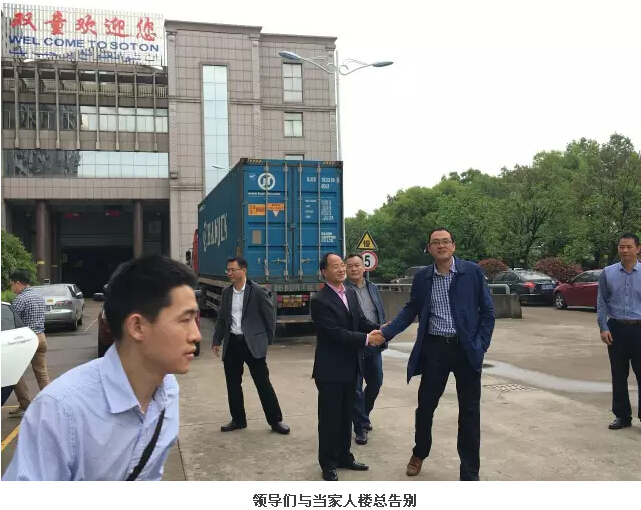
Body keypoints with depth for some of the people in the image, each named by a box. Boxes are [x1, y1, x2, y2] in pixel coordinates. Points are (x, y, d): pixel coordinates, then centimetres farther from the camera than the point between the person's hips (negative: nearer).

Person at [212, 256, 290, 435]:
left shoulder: (257, 291, -9)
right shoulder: (226, 293, 7)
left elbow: (270, 316, -4)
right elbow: (222, 319, 15)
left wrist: (267, 340, -1)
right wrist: (217, 340, 9)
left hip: (253, 343, -5)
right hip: (232, 343, 5)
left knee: (263, 383, 0)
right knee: (233, 384, 10)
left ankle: (275, 420, 11)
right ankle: (238, 420, 25)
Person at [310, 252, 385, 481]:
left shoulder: (351, 293, 7)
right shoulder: (320, 301, -17)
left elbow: (360, 321, 8)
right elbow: (335, 333, -23)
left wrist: (378, 329, -12)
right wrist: (366, 339, -23)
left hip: (349, 366, 7)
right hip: (330, 369, -7)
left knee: (346, 415, 18)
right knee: (329, 417, 5)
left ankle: (344, 456, 32)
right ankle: (328, 464, 18)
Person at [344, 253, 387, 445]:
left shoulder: (373, 288, 12)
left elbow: (381, 314, 14)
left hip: (374, 344, 6)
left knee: (375, 383, 16)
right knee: (356, 388, 2)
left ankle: (362, 416, 39)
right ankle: (361, 427, 15)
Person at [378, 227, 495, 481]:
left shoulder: (472, 271, -4)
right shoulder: (422, 277, 2)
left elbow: (487, 311, 0)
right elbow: (410, 310, 7)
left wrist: (481, 345, -8)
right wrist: (385, 332, -6)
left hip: (466, 349, -1)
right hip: (435, 348, 2)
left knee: (469, 411, 6)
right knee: (425, 405, 11)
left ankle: (470, 473, 20)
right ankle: (419, 453, 38)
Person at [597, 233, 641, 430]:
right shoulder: (608, 273, 2)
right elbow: (602, 302, 4)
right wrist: (603, 328, -4)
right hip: (616, 328, 2)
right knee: (619, 376, 11)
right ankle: (622, 416, 23)